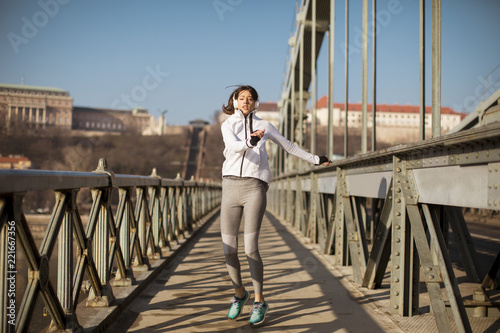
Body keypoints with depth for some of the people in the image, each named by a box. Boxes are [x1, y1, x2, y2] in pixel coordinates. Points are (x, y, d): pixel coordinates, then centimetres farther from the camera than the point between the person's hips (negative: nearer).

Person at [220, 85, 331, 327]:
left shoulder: (264, 126, 14)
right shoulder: (228, 125, 10)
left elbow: (289, 146, 26)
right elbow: (233, 145, -12)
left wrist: (315, 159, 34)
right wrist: (249, 142, -34)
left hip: (254, 187, -1)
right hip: (230, 186, 1)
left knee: (250, 248, -11)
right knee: (229, 249, 0)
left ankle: (259, 301, 5)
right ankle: (239, 294, 25)